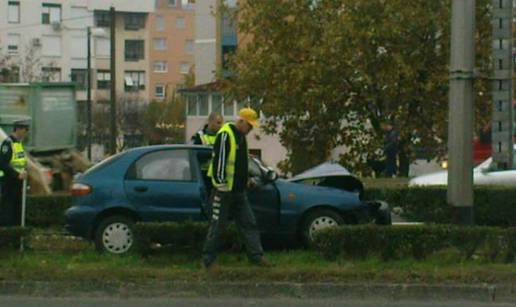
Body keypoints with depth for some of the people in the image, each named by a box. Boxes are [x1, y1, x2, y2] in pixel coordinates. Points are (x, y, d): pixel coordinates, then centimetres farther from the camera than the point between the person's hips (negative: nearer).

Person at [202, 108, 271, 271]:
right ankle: (208, 260, 5)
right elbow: (218, 159, -20)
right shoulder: (225, 135, -15)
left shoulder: (241, 136, 15)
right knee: (218, 225, -3)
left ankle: (256, 255, 8)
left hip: (239, 190, 9)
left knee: (249, 223, 6)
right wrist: (221, 182, -22)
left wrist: (246, 180, 26)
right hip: (225, 190, -9)